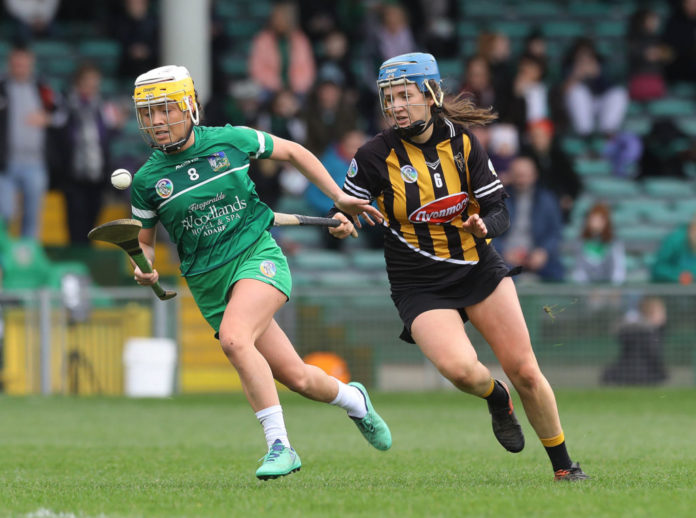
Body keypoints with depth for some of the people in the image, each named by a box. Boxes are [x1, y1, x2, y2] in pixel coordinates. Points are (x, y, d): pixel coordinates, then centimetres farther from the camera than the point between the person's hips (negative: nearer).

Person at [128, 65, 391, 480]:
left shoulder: (231, 141, -3)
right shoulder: (147, 181, -1)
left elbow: (292, 151, 12)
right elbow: (145, 242, 13)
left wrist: (339, 198, 10)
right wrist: (144, 270, -10)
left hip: (257, 256, -2)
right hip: (209, 283, 2)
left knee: (234, 338, -32)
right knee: (297, 379, 2)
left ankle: (279, 445, -24)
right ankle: (352, 398, 36)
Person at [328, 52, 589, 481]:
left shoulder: (463, 142, -4)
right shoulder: (377, 155, -9)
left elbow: (500, 212, -2)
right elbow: (343, 207, -1)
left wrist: (483, 225, -24)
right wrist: (342, 223, -24)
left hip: (478, 266, 2)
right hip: (418, 283, -2)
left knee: (524, 370, -2)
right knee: (459, 368, -26)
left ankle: (564, 465, 16)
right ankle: (496, 398, 10)